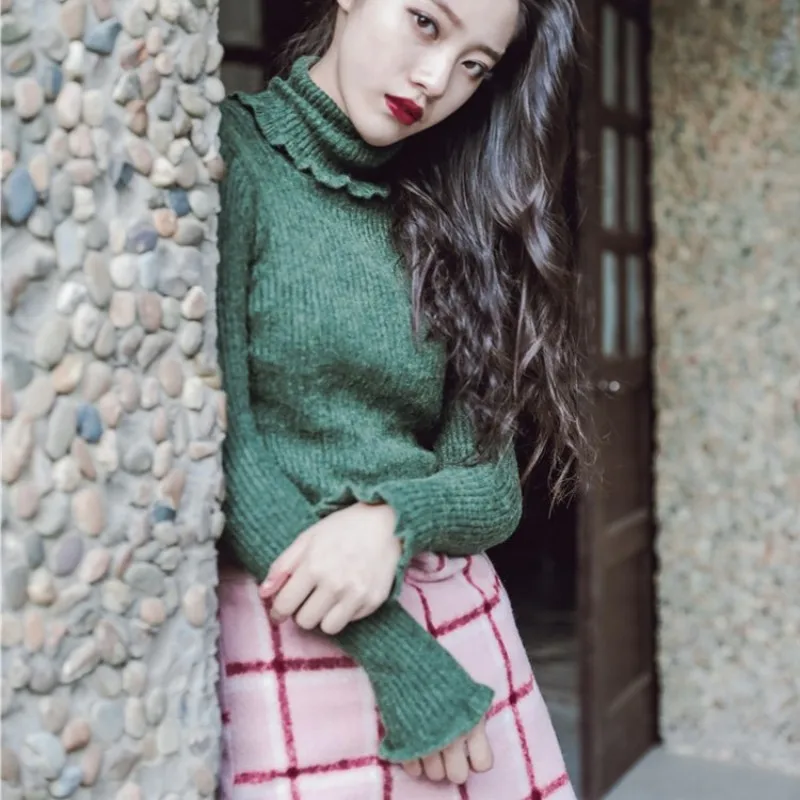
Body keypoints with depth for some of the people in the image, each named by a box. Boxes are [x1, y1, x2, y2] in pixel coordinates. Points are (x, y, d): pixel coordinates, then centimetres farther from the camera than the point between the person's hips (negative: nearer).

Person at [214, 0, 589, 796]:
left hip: (460, 626, 6)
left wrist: (395, 517, -18)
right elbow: (215, 450, -15)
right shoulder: (231, 157, -8)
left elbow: (494, 486, 3)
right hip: (293, 643, -5)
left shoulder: (446, 221, 8)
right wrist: (401, 660, -13)